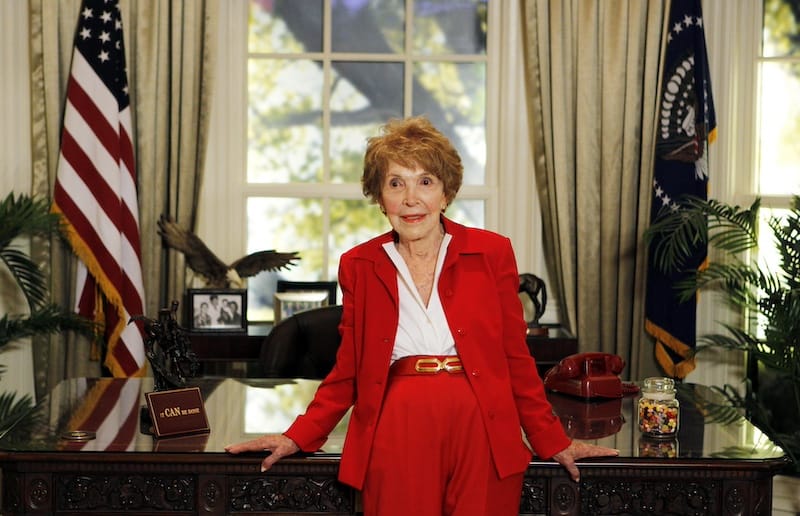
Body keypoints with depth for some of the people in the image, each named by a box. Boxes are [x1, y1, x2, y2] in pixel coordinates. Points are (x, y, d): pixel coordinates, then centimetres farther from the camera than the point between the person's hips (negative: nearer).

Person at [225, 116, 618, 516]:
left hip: (481, 436, 0)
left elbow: (516, 359, 9)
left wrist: (553, 443, 8)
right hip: (397, 437, 0)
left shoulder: (492, 253, 5)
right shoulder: (359, 266, 8)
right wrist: (296, 438, 4)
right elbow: (348, 372, 12)